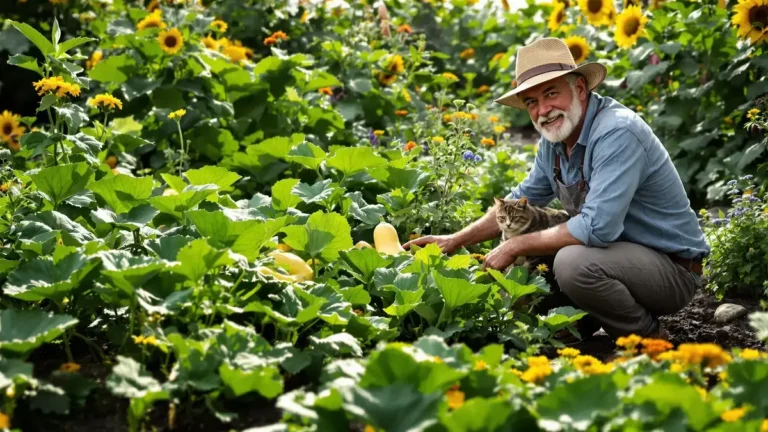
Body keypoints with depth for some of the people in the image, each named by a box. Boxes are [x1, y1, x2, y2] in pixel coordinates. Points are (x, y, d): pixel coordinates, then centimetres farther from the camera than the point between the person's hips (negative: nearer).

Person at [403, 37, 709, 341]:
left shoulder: (617, 133, -26)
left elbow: (597, 228, -33)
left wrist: (517, 246, -21)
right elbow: (522, 200, 19)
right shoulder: (555, 138, 2)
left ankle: (651, 340, -9)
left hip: (673, 268, -9)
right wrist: (456, 240, 11)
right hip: (620, 254, 9)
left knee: (572, 262, -32)